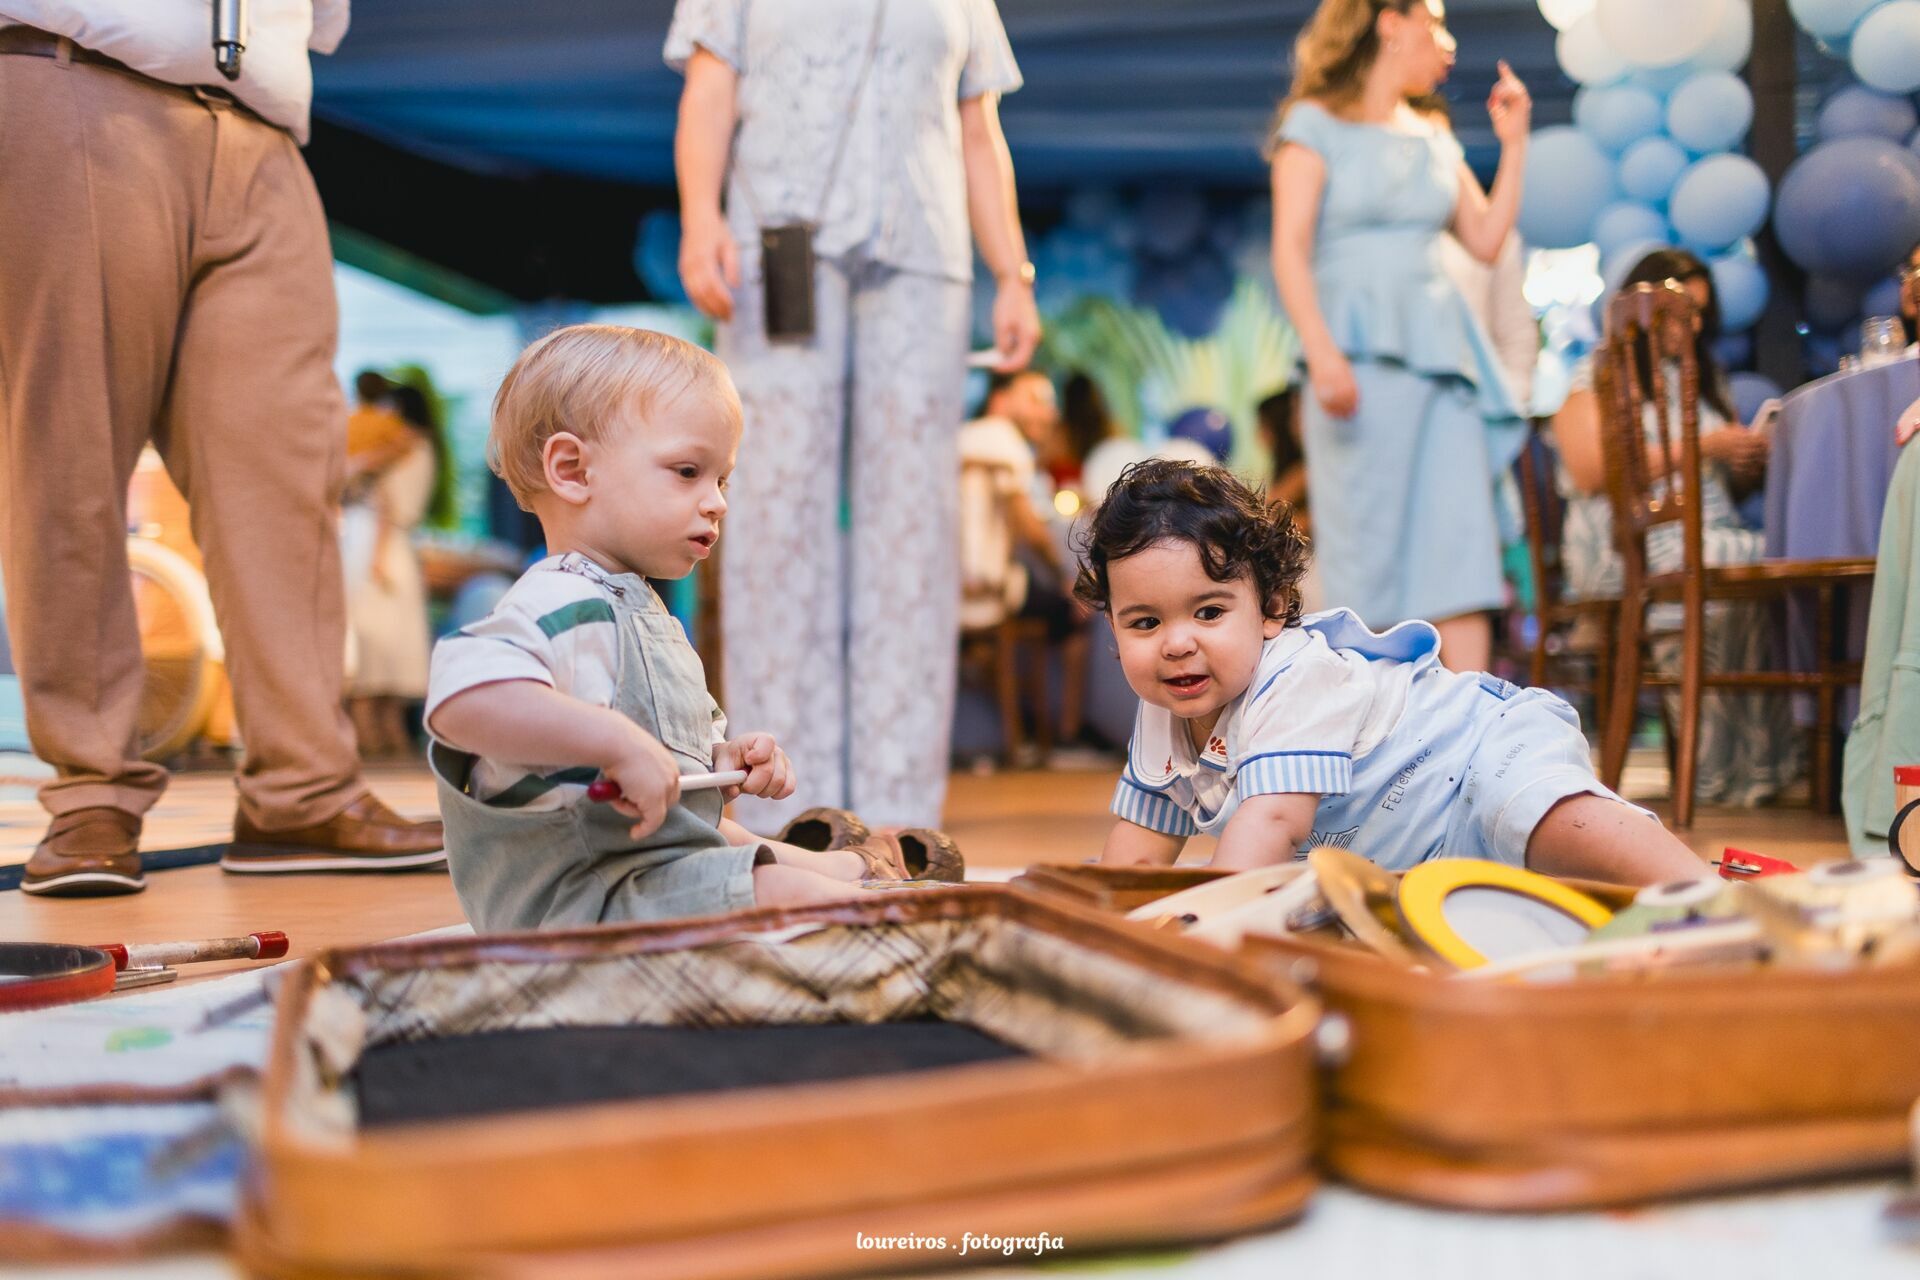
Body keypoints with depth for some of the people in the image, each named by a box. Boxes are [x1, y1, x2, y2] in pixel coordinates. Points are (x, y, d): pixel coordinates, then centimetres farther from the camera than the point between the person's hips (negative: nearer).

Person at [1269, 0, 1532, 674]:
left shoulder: (1435, 140, 21)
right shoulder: (1316, 124, 3)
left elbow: (1486, 241, 17)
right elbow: (1290, 250, -7)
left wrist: (1514, 144, 13)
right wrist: (1322, 352, -20)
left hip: (1440, 347, 5)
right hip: (1361, 352, -5)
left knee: (1460, 537, -4)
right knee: (1370, 545, -4)